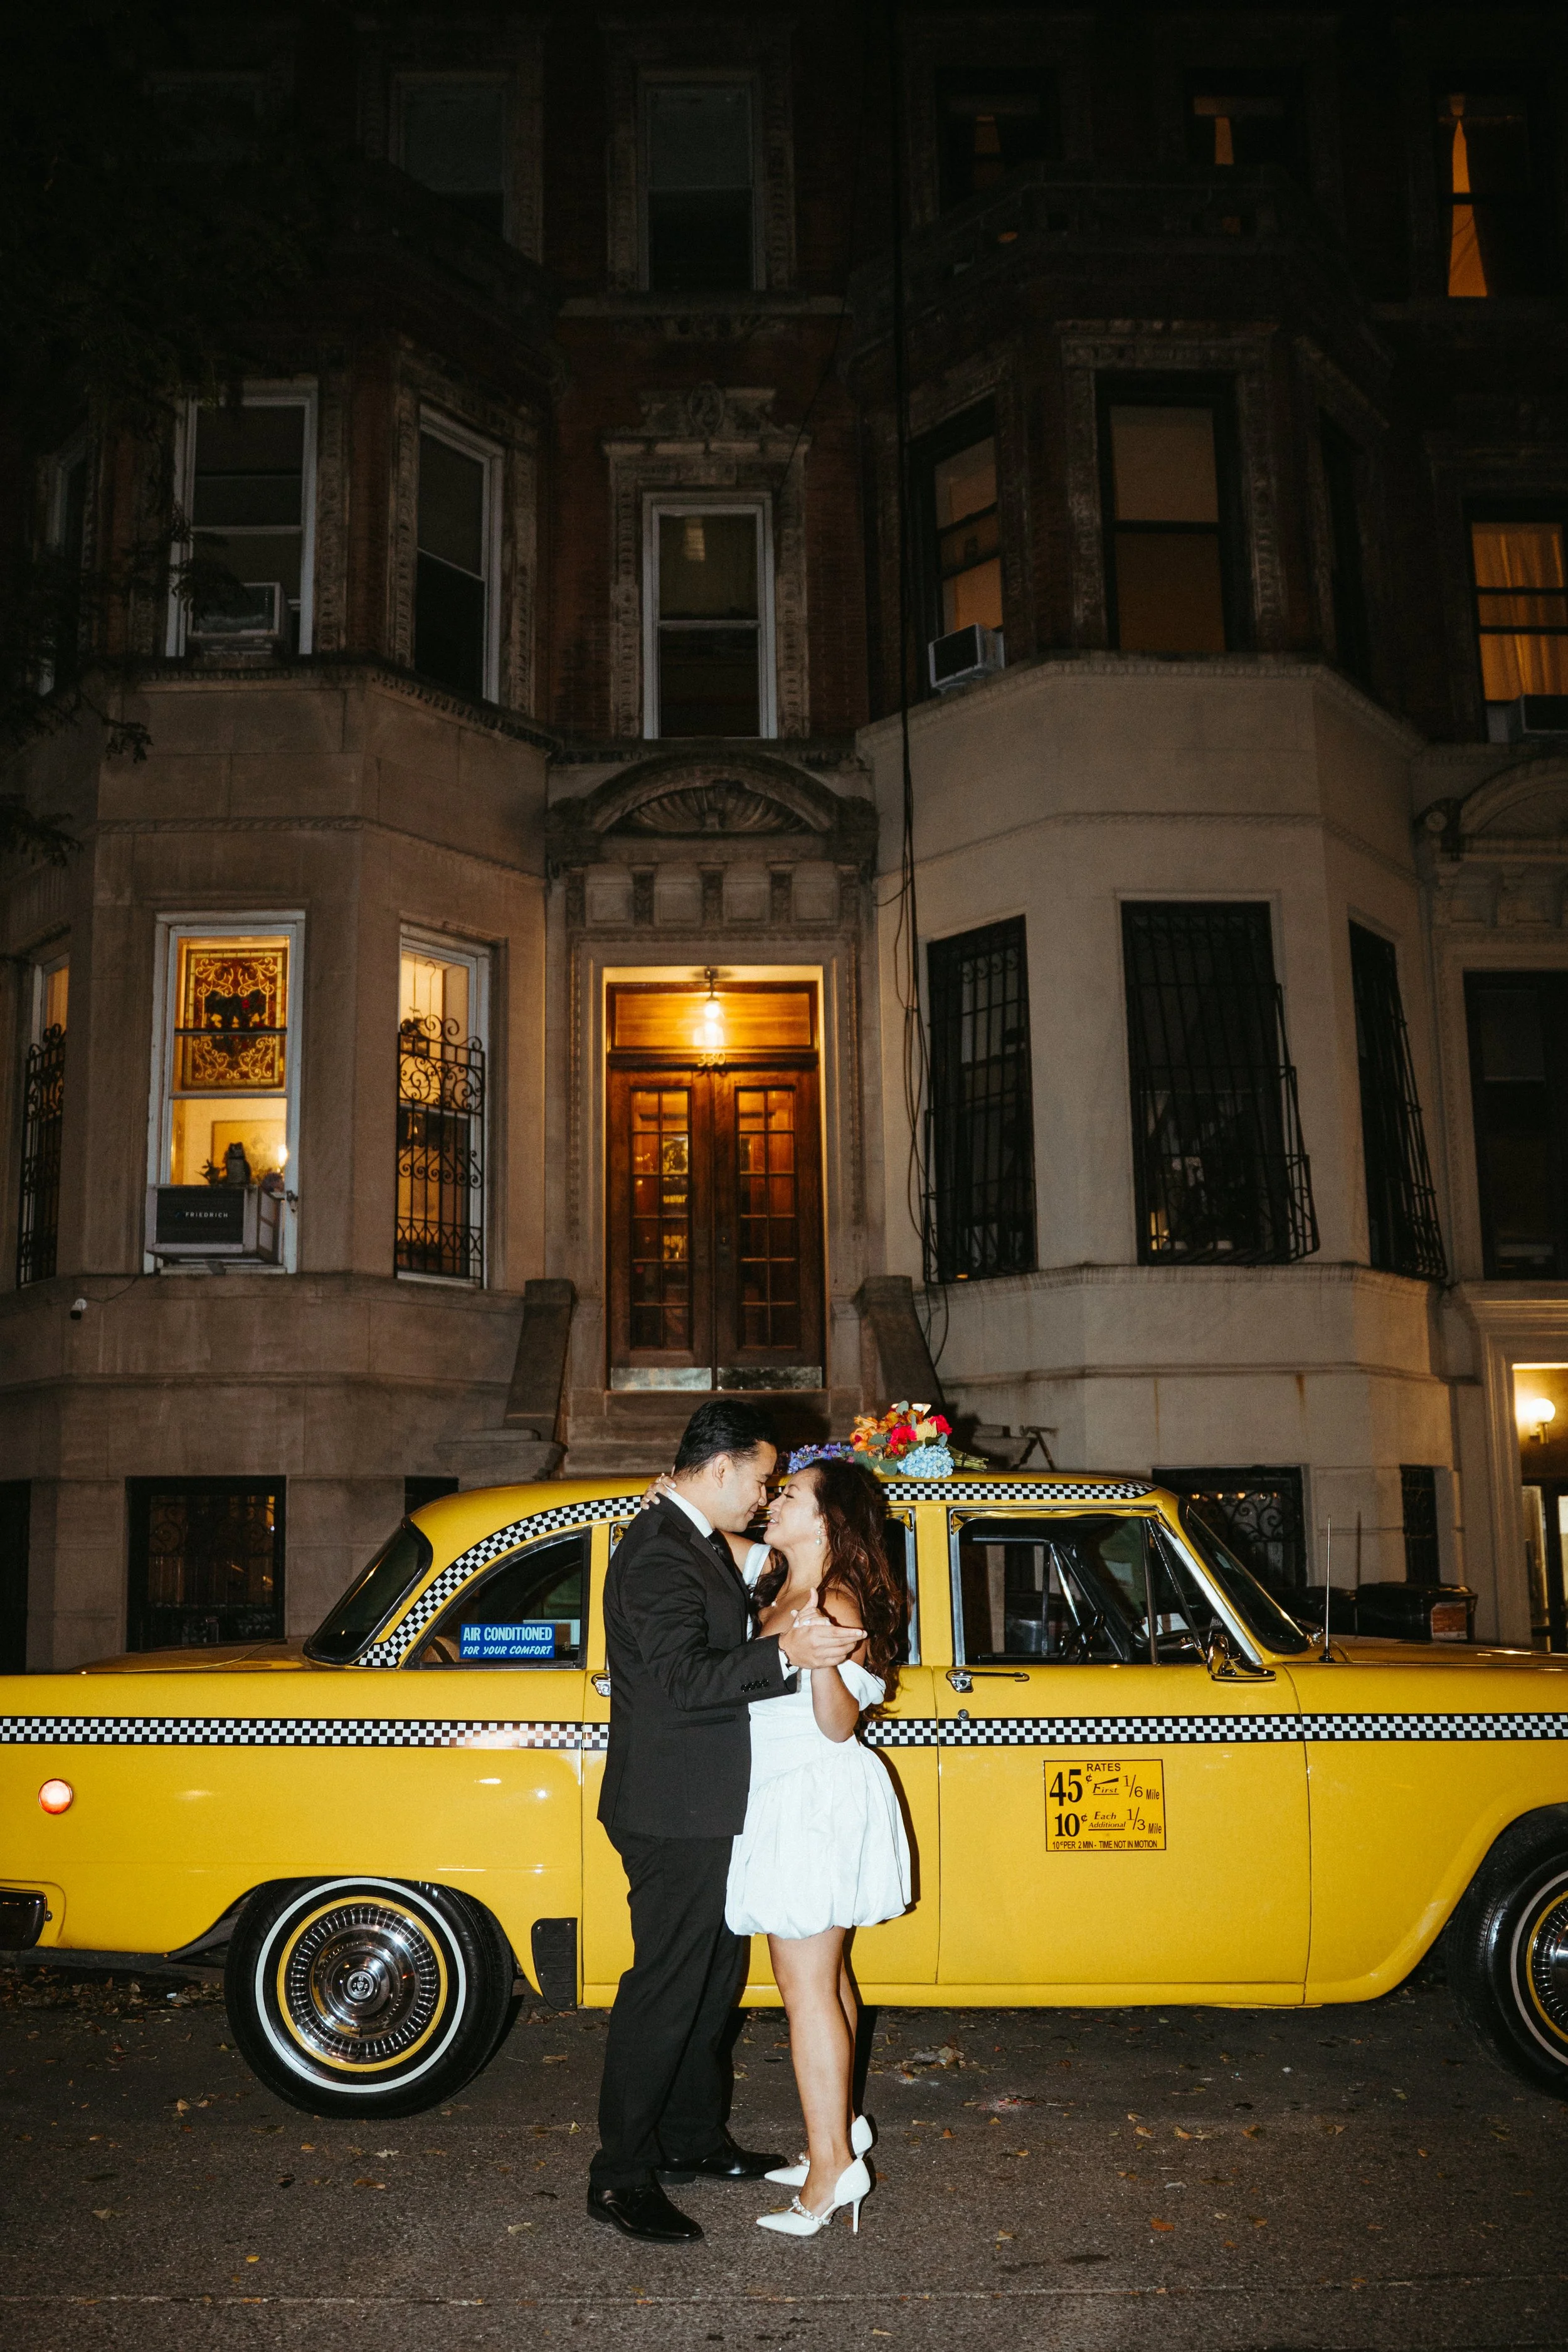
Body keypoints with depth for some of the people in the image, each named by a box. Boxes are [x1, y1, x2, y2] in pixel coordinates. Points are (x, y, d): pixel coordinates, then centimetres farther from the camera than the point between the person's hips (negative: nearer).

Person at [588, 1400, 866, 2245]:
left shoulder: (698, 1542, 12)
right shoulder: (660, 1553, -22)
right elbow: (681, 1679, -30)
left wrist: (801, 1638, 9)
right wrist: (785, 1653, -39)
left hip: (700, 1808, 11)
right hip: (671, 1810, -11)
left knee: (714, 1972, 20)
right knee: (666, 1985, -1)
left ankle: (691, 2137, 34)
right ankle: (621, 2177, 11)